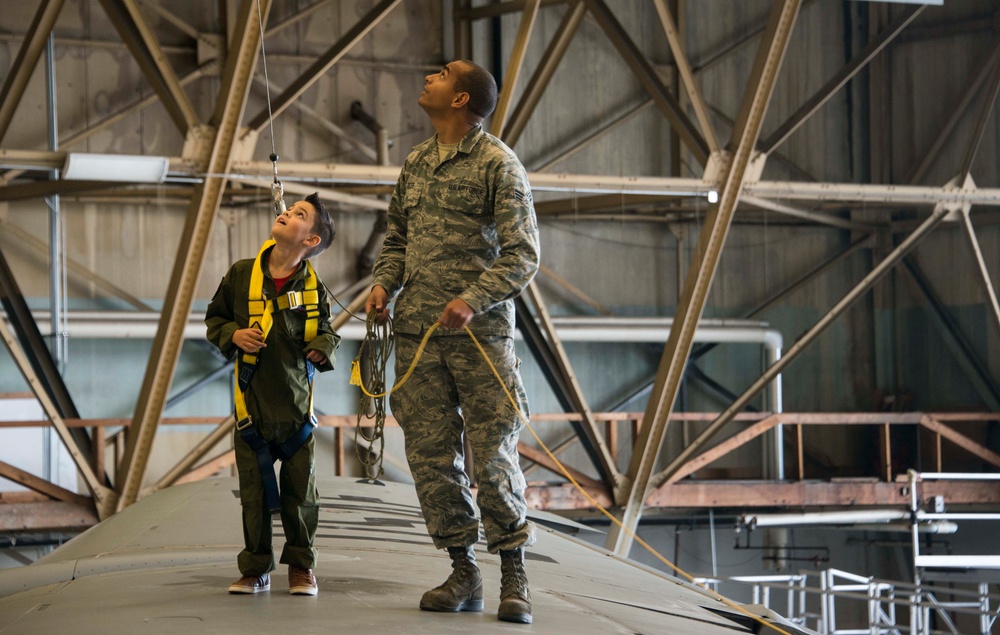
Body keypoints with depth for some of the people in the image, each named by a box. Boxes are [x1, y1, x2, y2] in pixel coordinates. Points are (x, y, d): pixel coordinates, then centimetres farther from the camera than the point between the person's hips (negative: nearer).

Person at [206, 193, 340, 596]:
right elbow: (214, 318, 11)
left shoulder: (313, 289, -2)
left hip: (297, 404, 0)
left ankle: (301, 567, 17)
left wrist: (322, 348, -15)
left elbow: (327, 333, 7)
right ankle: (255, 570, 14)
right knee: (254, 493, 4)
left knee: (300, 492, 4)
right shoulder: (241, 275, 0)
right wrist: (233, 335, -8)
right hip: (252, 404, 0)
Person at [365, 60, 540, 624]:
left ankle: (514, 576, 3)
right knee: (431, 455, 3)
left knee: (493, 455, -6)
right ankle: (464, 573, 12)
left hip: (481, 331, -6)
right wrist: (385, 284, 5)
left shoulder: (498, 164, -4)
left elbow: (523, 255, -8)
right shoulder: (417, 162, 15)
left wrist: (472, 301, -20)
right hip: (417, 332, 6)